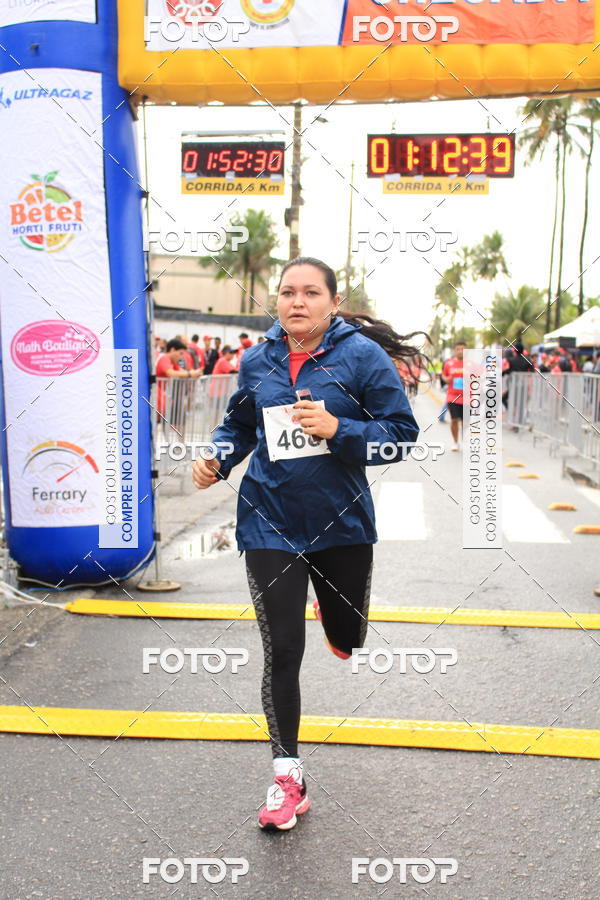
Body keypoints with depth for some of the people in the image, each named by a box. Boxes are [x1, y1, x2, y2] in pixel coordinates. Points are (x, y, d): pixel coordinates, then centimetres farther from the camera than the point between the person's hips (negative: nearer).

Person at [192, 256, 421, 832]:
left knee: (347, 641, 18)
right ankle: (287, 778, 15)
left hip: (342, 524, -1)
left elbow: (402, 433, -10)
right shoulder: (256, 361, 1)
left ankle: (333, 612, 58)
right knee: (281, 652, -1)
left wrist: (338, 429, -24)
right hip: (270, 524, 1)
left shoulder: (362, 355, -9)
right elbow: (239, 424, 17)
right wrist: (216, 459, -3)